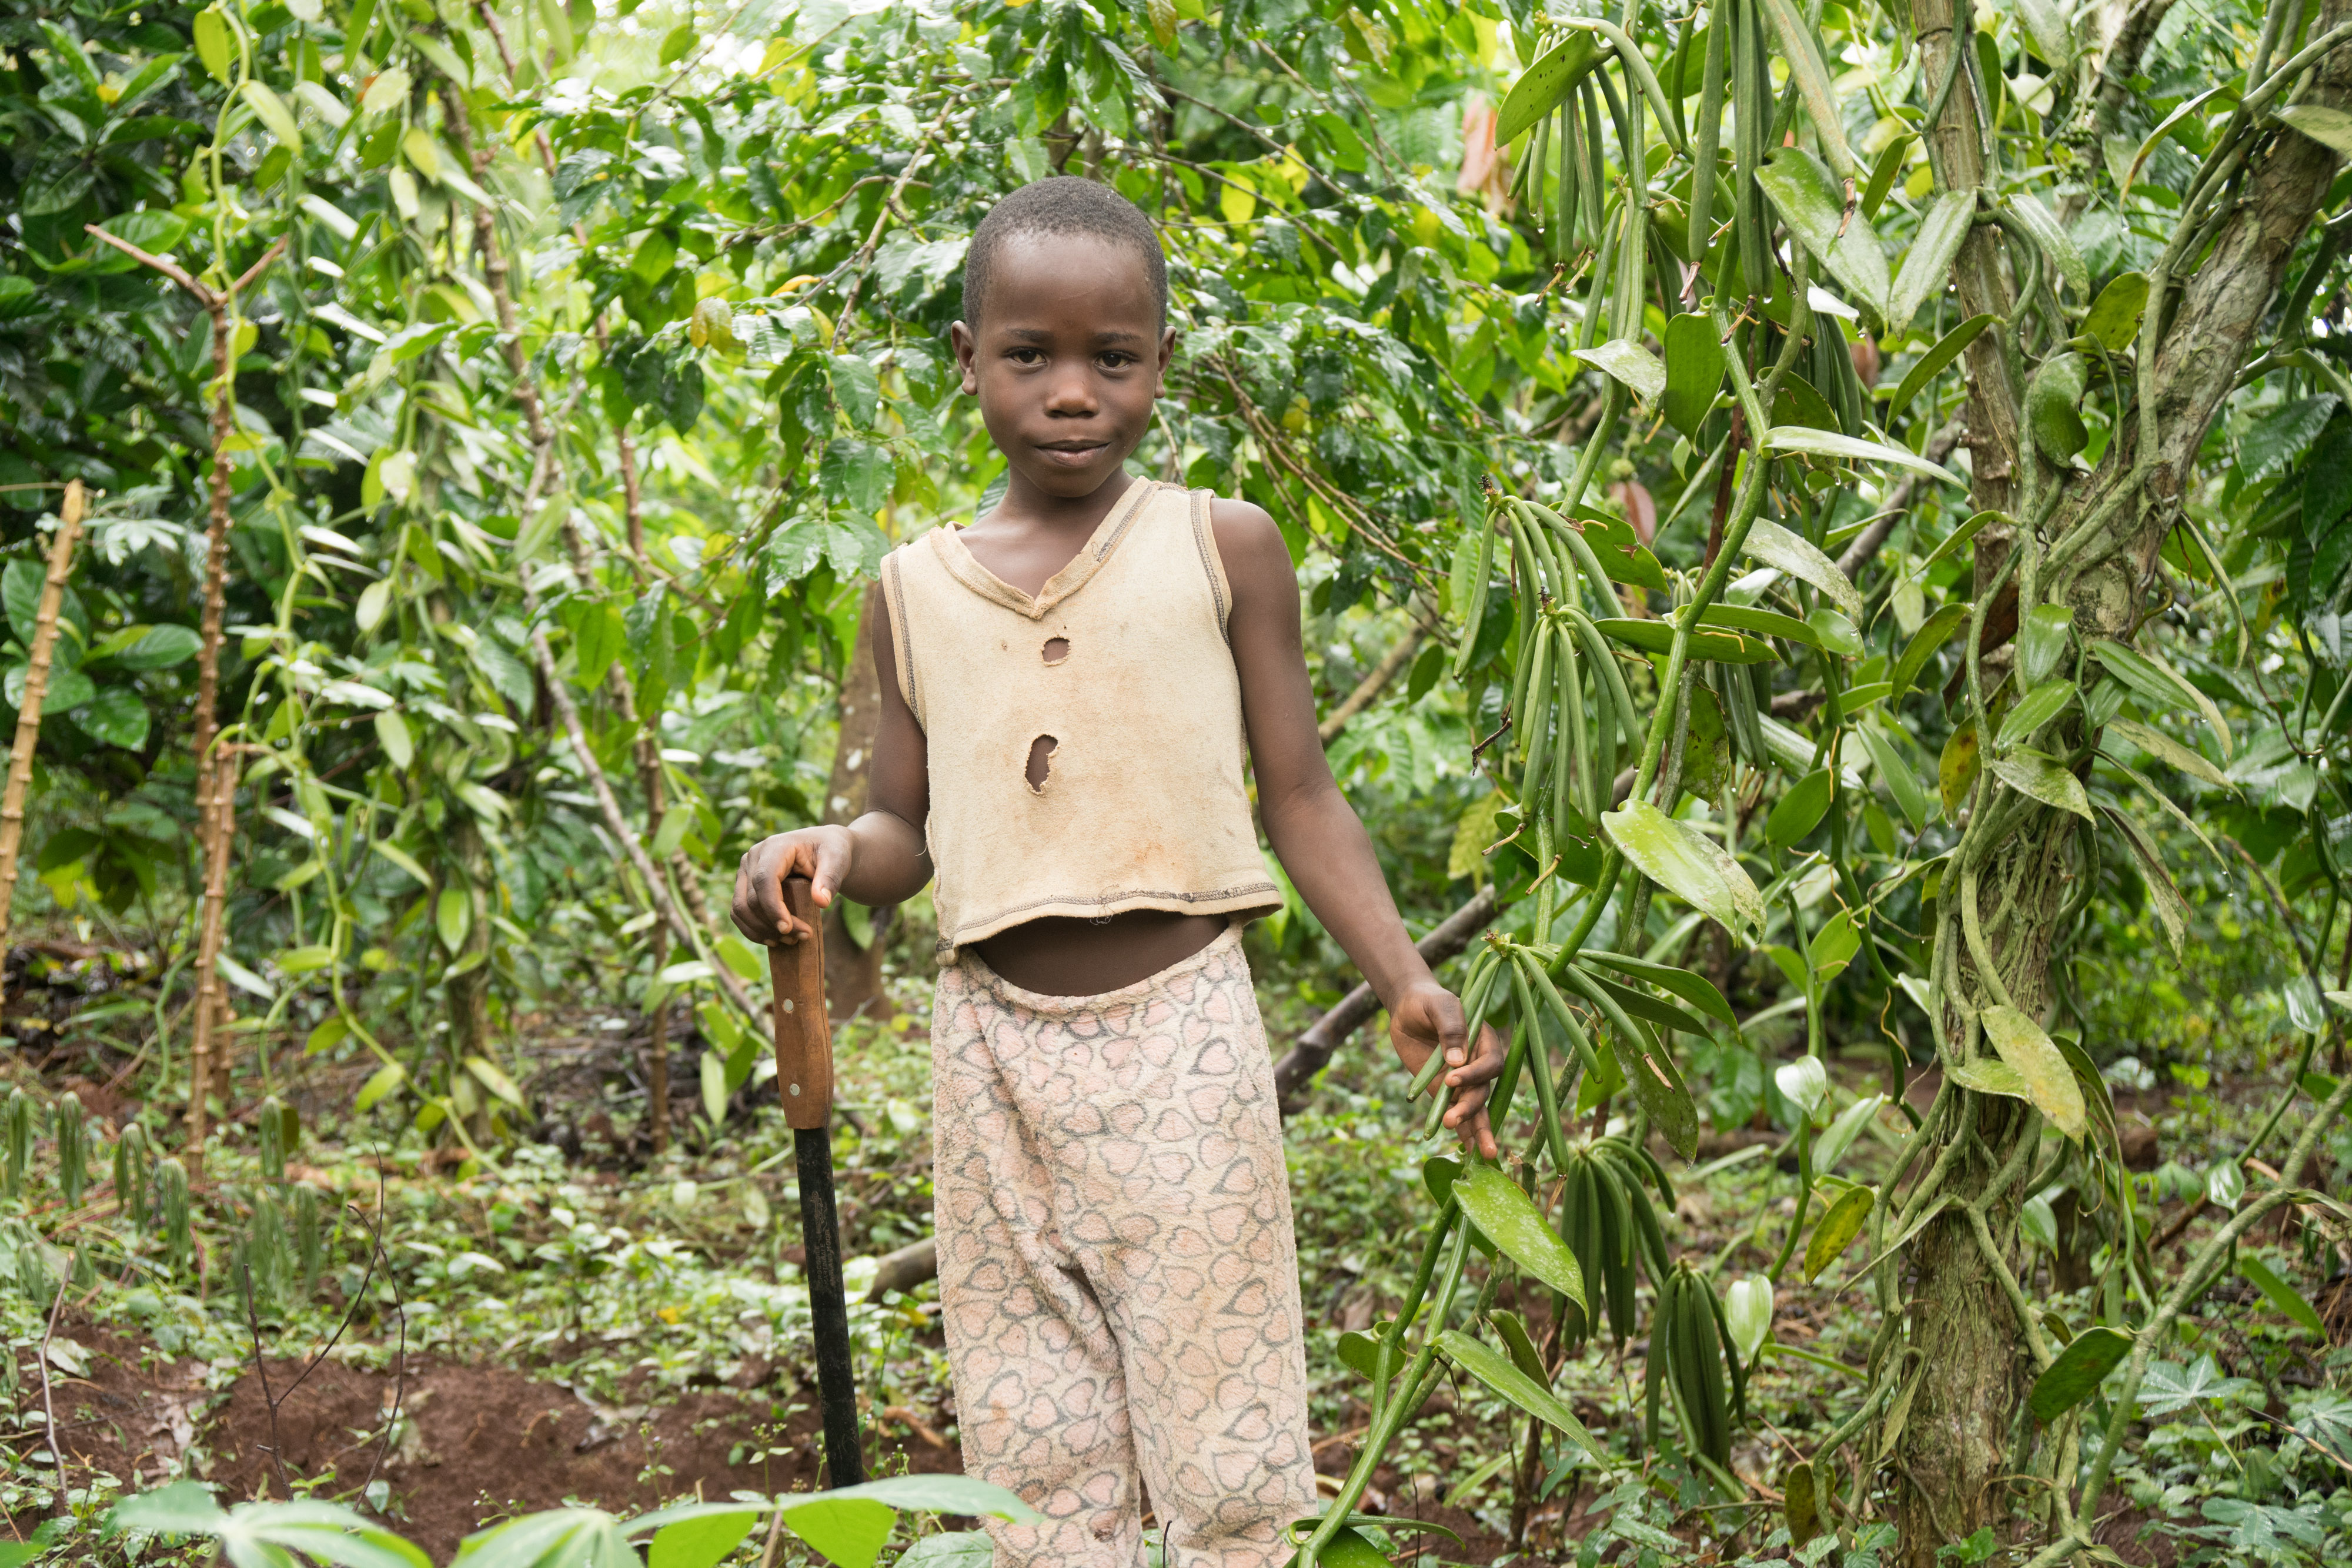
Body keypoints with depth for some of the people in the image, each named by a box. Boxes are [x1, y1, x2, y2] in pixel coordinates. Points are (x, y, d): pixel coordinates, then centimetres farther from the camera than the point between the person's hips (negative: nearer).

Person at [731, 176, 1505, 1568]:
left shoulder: (1223, 548, 0)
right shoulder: (921, 588, 7)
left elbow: (1300, 797, 3)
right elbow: (907, 831, 12)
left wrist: (1408, 984, -8)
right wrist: (829, 856, -11)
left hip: (1179, 1032, -2)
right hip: (997, 1043, 3)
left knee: (1214, 1417, 1)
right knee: (1033, 1449, 8)